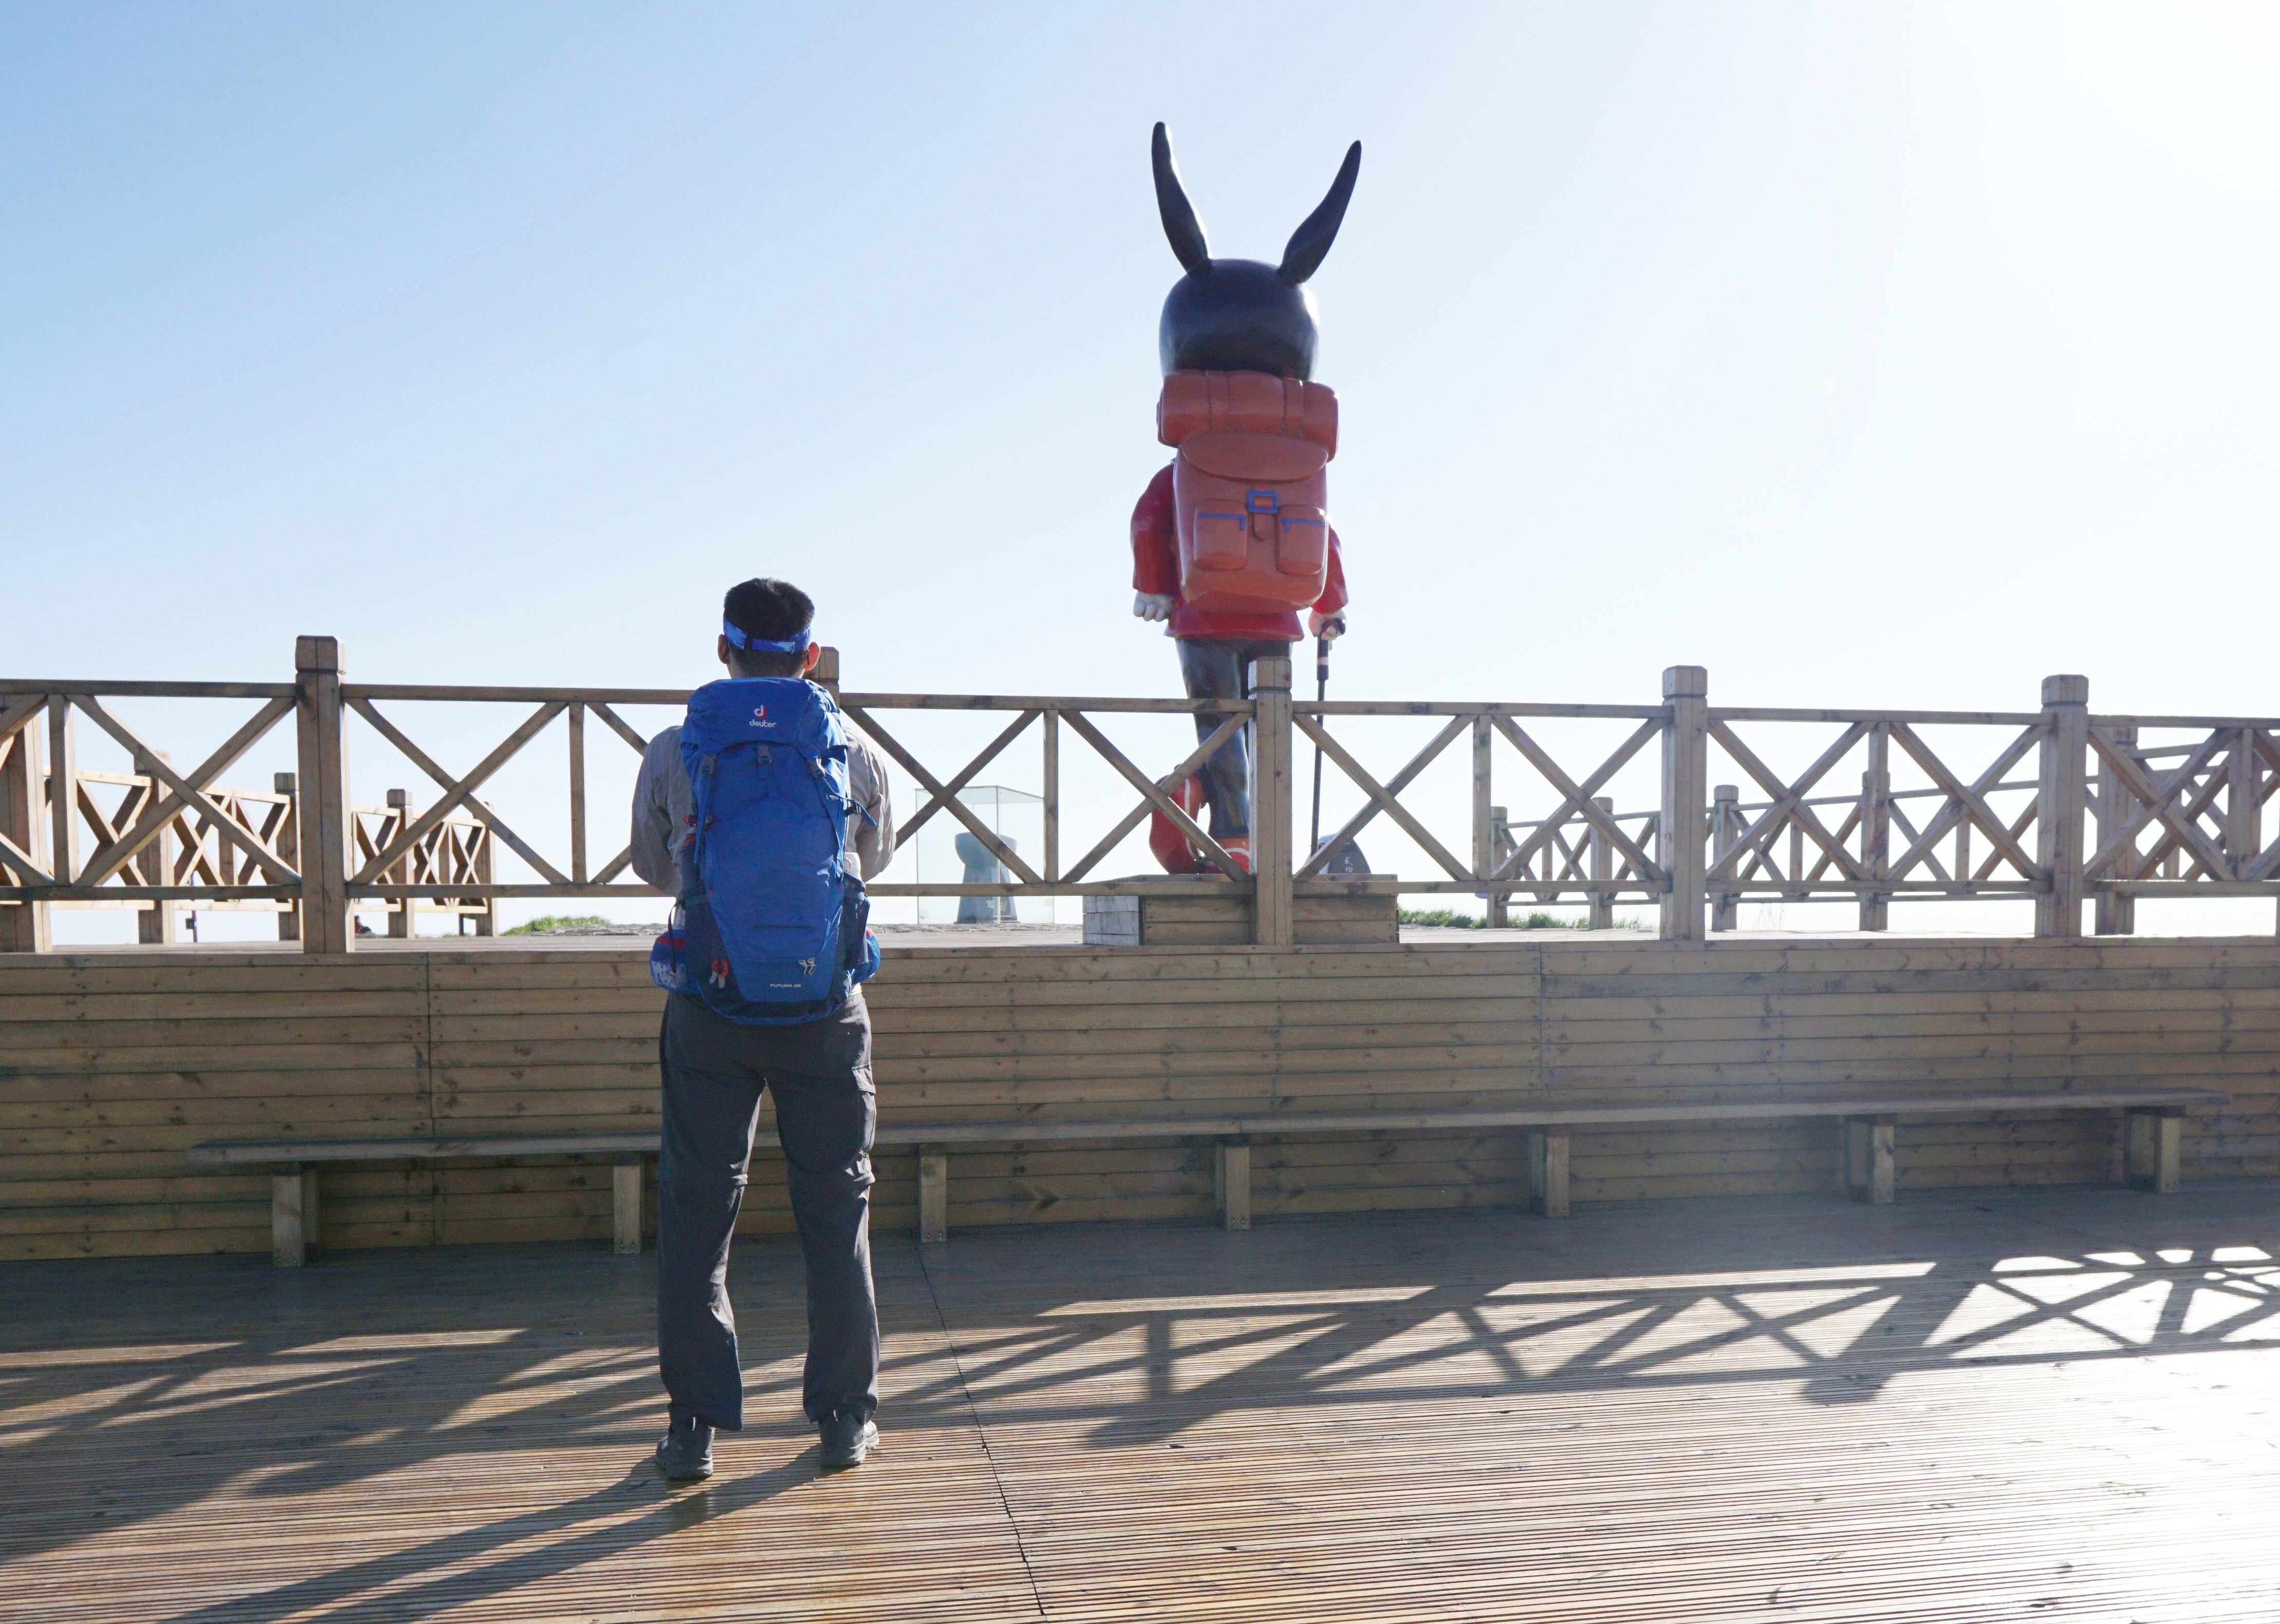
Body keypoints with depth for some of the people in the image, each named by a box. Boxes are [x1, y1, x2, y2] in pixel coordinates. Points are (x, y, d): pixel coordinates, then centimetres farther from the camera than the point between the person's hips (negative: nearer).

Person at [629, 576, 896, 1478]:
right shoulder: (856, 754, -1)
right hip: (826, 1005, 0)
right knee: (836, 1206, 10)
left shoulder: (674, 752, -2)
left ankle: (694, 1425, 12)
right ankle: (845, 1416, 17)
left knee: (696, 1208, 8)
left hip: (710, 1006, 0)